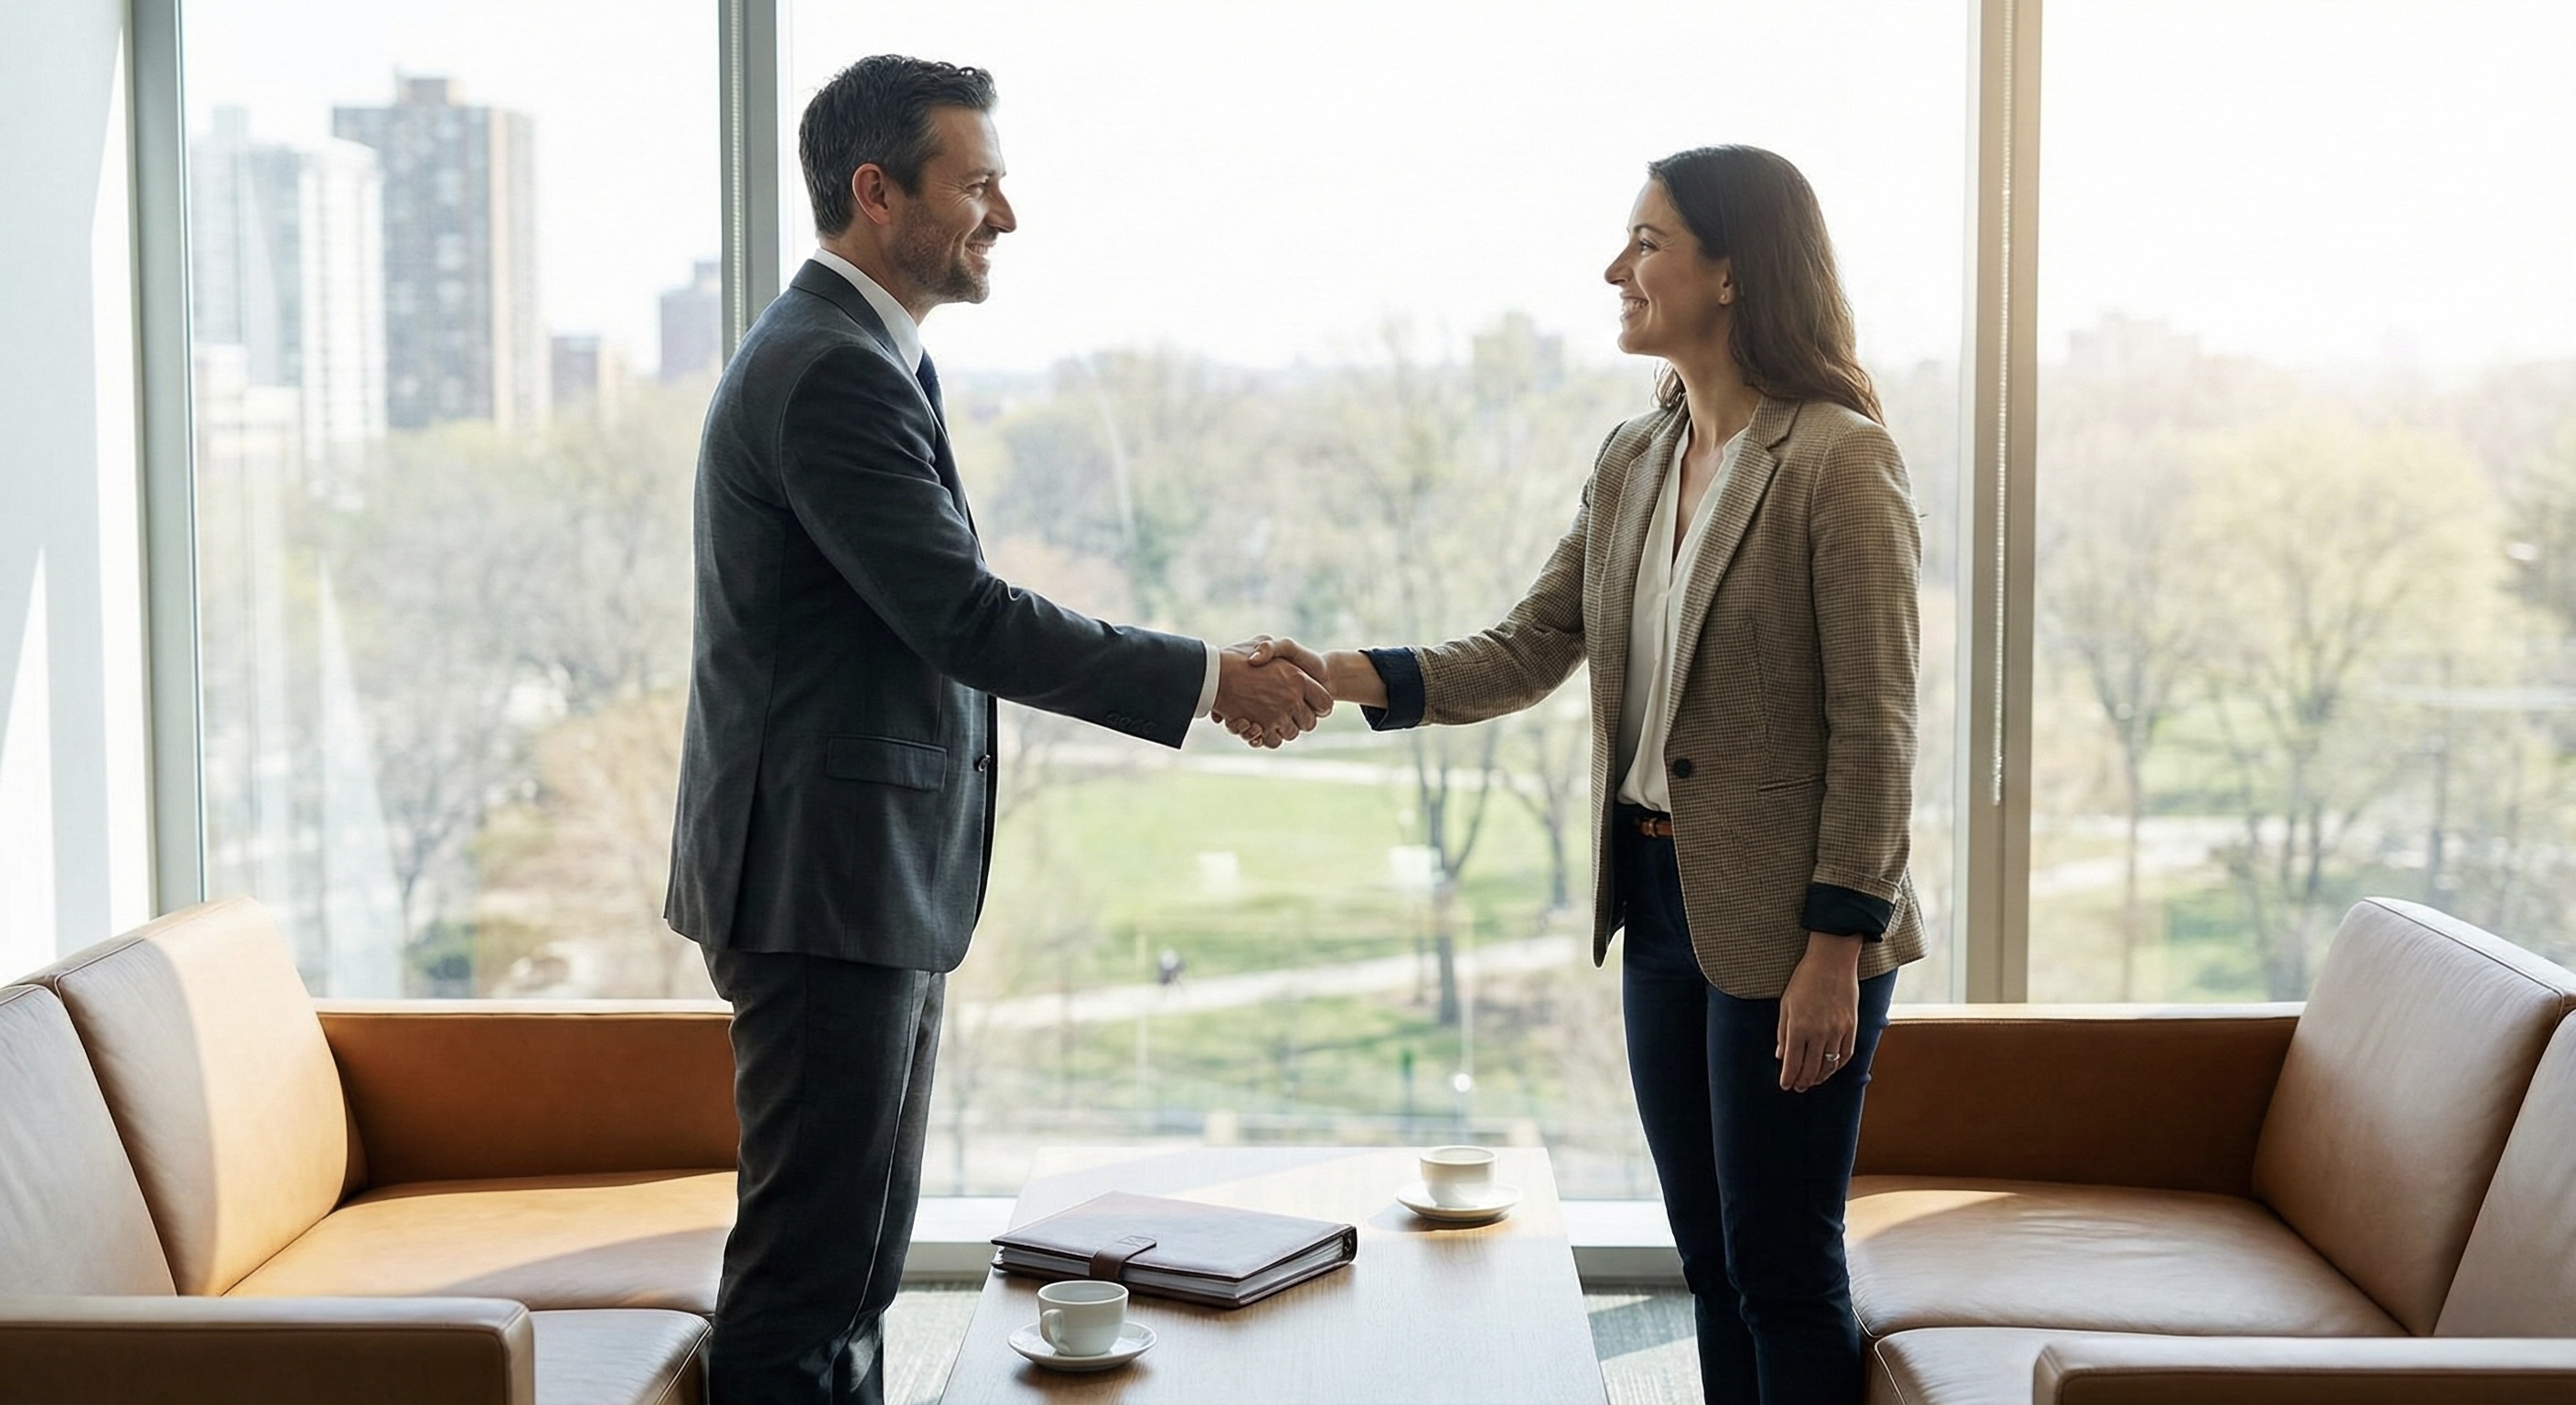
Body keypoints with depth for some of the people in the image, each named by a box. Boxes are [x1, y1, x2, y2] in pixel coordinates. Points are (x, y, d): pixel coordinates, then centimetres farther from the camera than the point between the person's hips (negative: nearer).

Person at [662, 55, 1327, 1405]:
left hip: (869, 884, 11)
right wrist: (1207, 679, -16)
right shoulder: (833, 372, -17)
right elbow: (962, 617, -22)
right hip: (826, 884, -11)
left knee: (854, 1258, 16)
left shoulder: (852, 355, 16)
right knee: (808, 1259, -4)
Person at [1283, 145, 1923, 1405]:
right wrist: (1351, 677, -8)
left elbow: (1872, 726, -15)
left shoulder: (1840, 464, -13)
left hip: (1785, 923, -7)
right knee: (1710, 1259, 16)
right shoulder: (1633, 462, 10)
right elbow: (1529, 650, 6)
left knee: (1781, 1266, 1)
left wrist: (1837, 945, -17)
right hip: (1661, 904, 8)